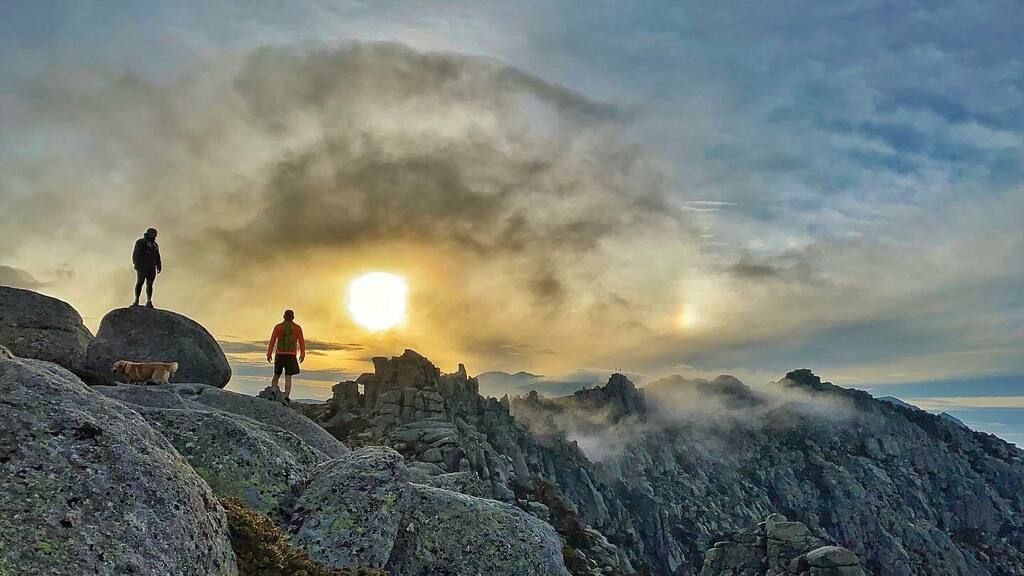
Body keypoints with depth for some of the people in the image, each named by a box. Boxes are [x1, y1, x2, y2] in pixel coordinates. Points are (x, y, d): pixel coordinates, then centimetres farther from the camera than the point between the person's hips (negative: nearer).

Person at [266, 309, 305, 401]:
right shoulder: (297, 328, 3)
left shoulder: (278, 327, 3)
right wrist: (302, 355, 2)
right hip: (291, 355, -1)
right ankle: (286, 397, -11)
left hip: (279, 355, 1)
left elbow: (272, 341, -1)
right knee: (288, 377, -1)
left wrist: (269, 354, 2)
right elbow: (302, 342, -1)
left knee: (277, 375, 15)